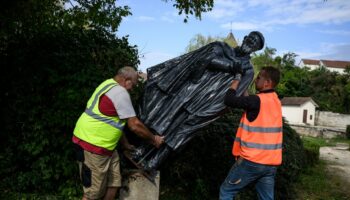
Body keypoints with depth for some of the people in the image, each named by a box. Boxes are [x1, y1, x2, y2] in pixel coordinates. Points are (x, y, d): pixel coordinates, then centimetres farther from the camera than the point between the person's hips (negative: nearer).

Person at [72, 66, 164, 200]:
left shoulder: (108, 85, 16)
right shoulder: (120, 92, -16)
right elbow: (135, 125, -15)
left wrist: (125, 143, 26)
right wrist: (154, 139, 0)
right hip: (93, 144, -10)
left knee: (113, 183, 13)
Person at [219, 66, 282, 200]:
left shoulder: (257, 100, -16)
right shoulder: (275, 101, 10)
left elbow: (229, 101, -17)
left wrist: (235, 84, 0)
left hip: (253, 161, -7)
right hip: (271, 162, 8)